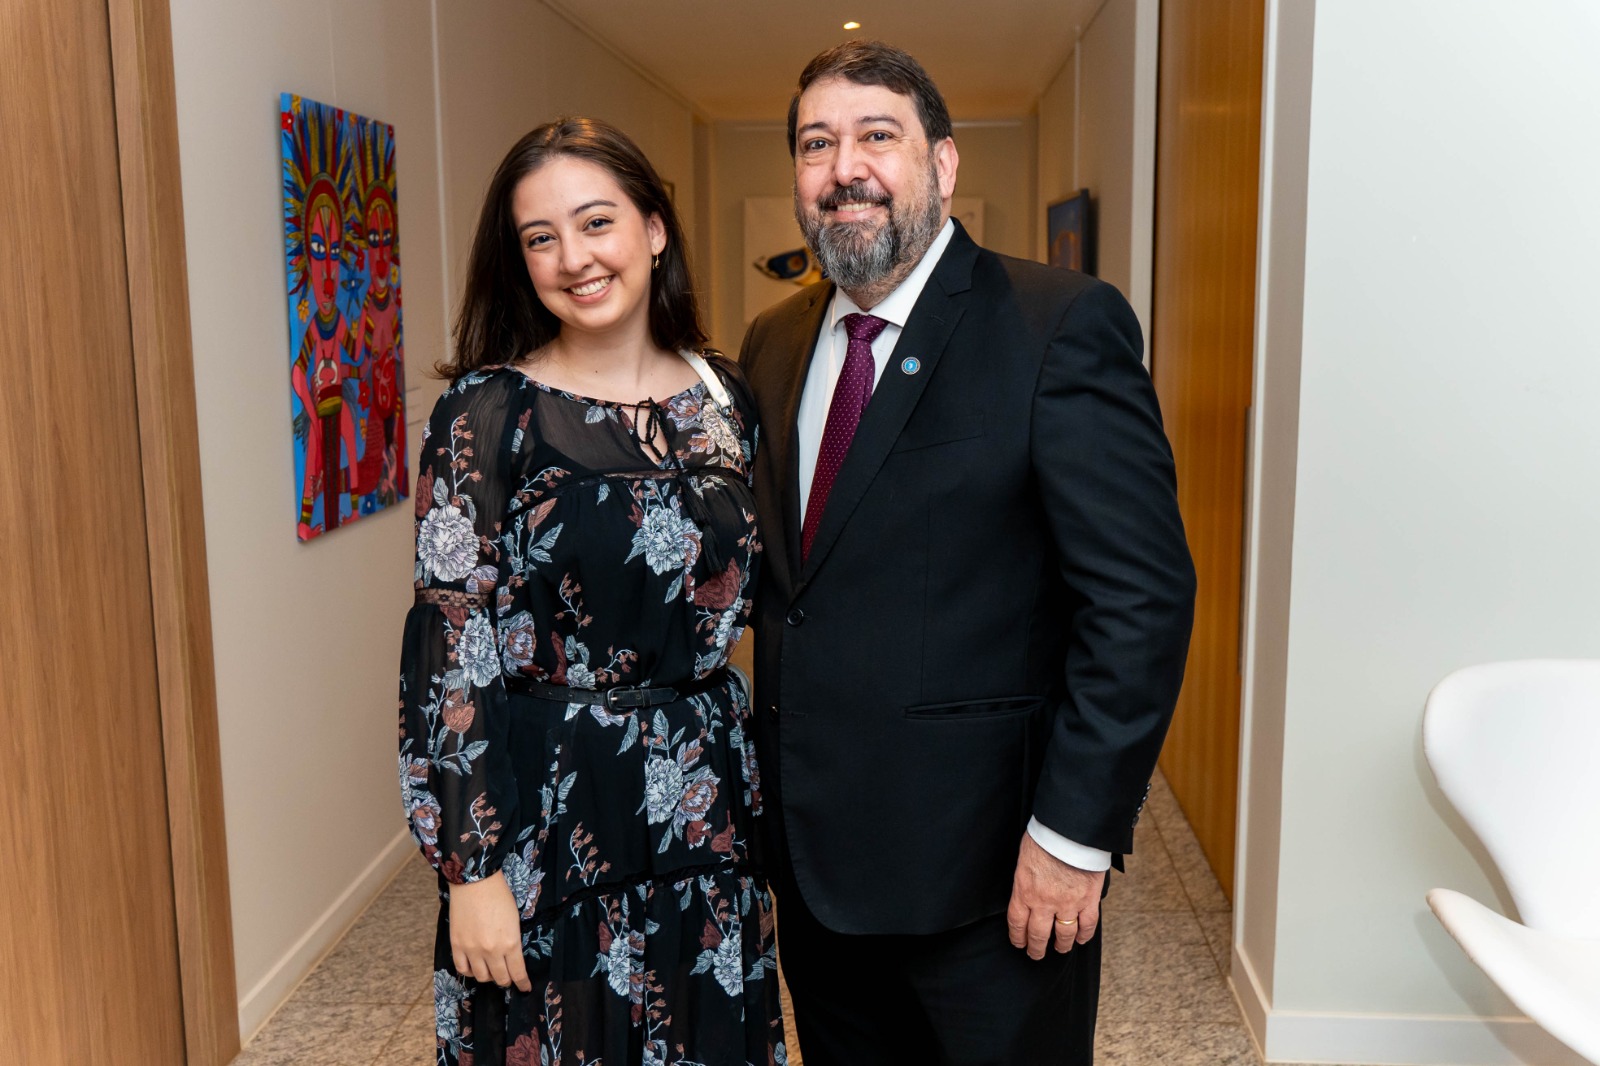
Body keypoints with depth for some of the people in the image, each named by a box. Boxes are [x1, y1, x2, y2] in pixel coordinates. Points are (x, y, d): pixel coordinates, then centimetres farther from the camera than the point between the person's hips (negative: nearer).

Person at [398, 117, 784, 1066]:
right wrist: (471, 866, -13)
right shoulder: (488, 411, -11)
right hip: (549, 818, -4)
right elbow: (449, 649, -12)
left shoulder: (727, 398, 2)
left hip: (706, 806, 4)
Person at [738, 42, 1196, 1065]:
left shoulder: (1064, 325, -12)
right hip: (814, 856, 6)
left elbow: (1143, 597, -16)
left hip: (990, 867, -6)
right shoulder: (774, 344, 8)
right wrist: (772, 780, 8)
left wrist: (1075, 834, -17)